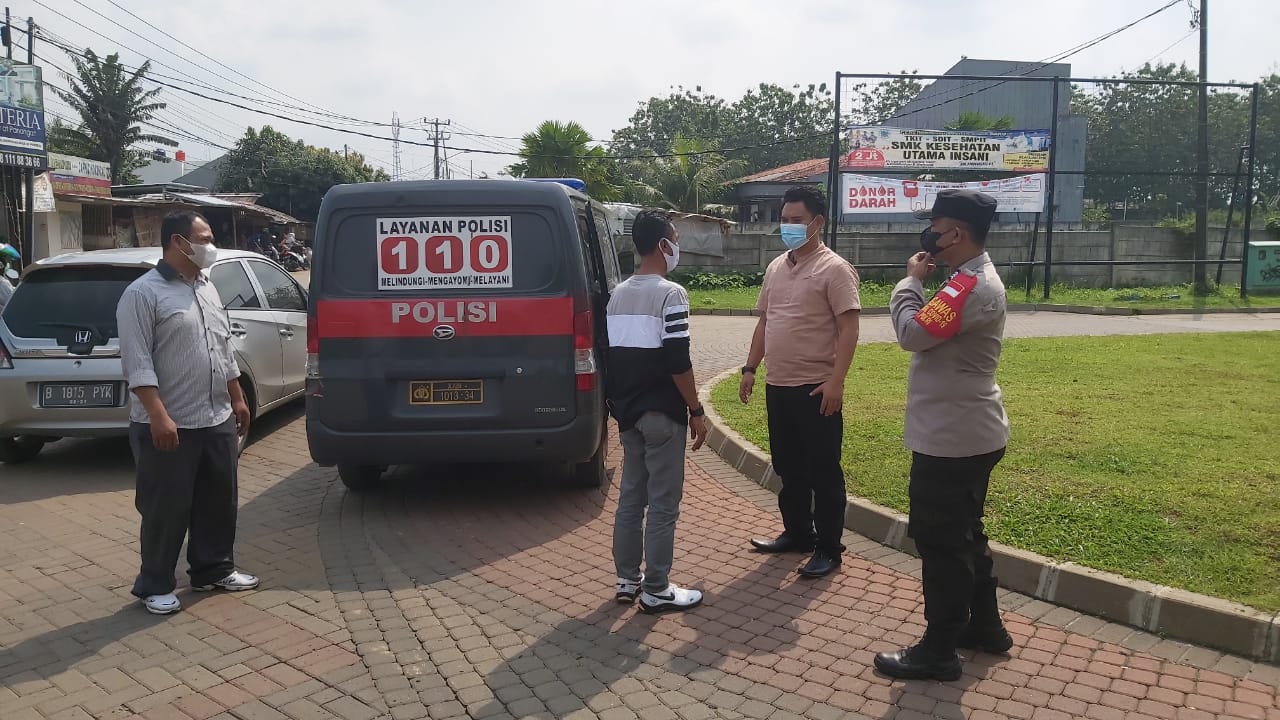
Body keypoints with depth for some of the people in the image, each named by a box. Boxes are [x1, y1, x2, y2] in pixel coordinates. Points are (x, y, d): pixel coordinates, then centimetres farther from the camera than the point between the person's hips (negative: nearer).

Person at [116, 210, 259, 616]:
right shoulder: (143, 293, -11)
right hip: (169, 426, -7)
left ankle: (213, 570, 30)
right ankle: (155, 586, 16)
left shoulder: (208, 289, 13)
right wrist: (158, 416, -23)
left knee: (218, 502, 15)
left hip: (218, 421, 8)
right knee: (166, 510, 2)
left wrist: (237, 399, 18)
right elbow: (137, 362, -17)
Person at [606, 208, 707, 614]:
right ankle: (656, 590, 7)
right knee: (663, 504, 0)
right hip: (662, 414, -8)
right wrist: (696, 410, -9)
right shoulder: (669, 294, -14)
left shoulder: (618, 294, 10)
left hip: (628, 411, 8)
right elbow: (677, 362, -18)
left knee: (631, 497, 14)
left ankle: (627, 581, 22)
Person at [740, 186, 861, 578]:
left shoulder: (834, 269, -10)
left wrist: (836, 381, -22)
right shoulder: (776, 267, 13)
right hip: (777, 386, 8)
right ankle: (797, 533, 32)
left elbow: (849, 329, -15)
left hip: (815, 389, -7)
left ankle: (828, 548, 13)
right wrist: (750, 368, 14)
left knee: (823, 472, 2)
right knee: (788, 468, 17)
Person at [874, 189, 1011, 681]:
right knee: (963, 534, 21)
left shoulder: (971, 286, -21)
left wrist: (911, 280, -12)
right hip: (968, 432, 11)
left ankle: (938, 651, 10)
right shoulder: (974, 279, 14)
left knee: (940, 540, -1)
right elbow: (932, 332, 15)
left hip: (951, 437, -11)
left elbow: (912, 333, -22)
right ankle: (984, 626, 34)